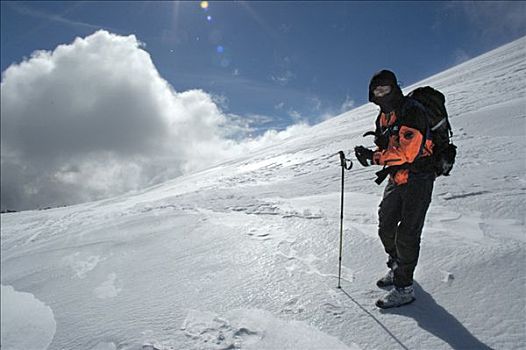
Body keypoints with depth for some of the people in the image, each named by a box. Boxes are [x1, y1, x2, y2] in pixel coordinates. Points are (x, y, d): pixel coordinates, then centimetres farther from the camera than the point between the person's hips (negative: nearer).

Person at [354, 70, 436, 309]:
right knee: (386, 228, 13)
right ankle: (396, 268, 36)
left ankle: (404, 288, 2)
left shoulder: (412, 112, -18)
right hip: (396, 179, 9)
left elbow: (407, 152, -27)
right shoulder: (383, 117, 10)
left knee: (406, 232, -8)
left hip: (418, 179, -8)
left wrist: (374, 157, -23)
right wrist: (372, 156, -6)